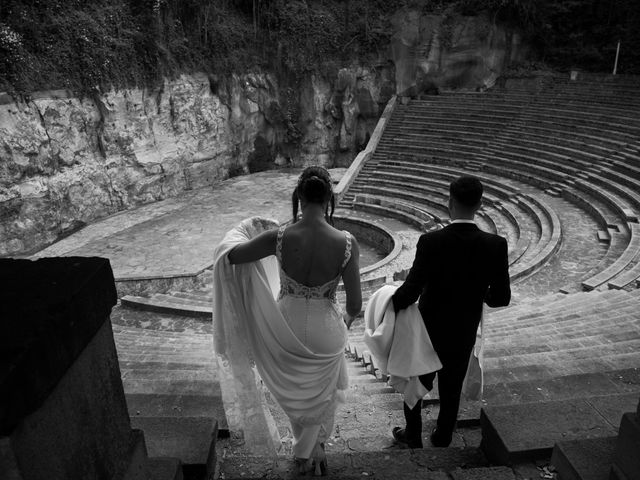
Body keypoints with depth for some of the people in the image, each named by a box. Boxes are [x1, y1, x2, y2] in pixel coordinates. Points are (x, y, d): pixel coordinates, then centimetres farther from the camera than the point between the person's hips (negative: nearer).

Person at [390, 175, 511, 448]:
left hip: (427, 331, -2)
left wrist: (390, 305, -6)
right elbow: (501, 298, -10)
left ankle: (413, 438, 41)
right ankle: (442, 441, 44)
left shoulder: (430, 242, -25)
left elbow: (410, 292, -25)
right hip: (464, 335, 2)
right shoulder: (495, 245, -17)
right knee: (451, 392, 24)